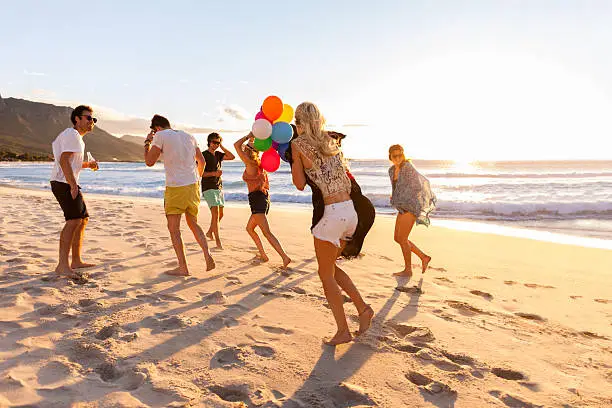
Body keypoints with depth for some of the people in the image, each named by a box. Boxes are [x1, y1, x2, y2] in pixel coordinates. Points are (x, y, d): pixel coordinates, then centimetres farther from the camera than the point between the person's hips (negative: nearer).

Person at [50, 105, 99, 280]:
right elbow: (64, 161, -22)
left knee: (83, 219, 15)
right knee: (74, 220, -22)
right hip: (64, 183, -11)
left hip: (69, 183, 11)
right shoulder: (72, 135, -10)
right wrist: (73, 185, -28)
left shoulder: (77, 137, 23)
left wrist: (87, 165, 16)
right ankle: (62, 265, -27)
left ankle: (76, 261, 22)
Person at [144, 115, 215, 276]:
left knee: (174, 228, 4)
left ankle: (182, 268, 3)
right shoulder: (188, 136, 14)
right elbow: (201, 161, 19)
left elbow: (149, 161, -3)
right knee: (193, 223, 19)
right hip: (193, 185, 6)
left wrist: (147, 142, 11)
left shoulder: (160, 136, -4)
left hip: (175, 188, -6)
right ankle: (207, 256, 4)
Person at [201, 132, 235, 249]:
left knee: (220, 214, 15)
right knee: (215, 213, -18)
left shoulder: (218, 154, 14)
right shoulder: (203, 155, -7)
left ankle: (209, 232, 37)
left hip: (219, 188, 8)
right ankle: (218, 242, -17)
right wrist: (214, 173, -24)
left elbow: (232, 157, 6)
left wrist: (222, 147, 4)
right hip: (208, 188, -8)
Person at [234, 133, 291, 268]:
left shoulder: (250, 164, -10)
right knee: (249, 228, 21)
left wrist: (248, 136, -1)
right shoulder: (260, 163, 12)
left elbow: (236, 145, -10)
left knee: (267, 232, -11)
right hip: (264, 198, 9)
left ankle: (285, 257, -18)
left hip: (257, 198, -9)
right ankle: (263, 255, 19)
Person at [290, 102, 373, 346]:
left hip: (332, 213, -7)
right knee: (331, 266, 24)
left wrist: (293, 160, 12)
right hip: (350, 210, 7)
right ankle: (362, 308, 20)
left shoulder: (298, 144, -3)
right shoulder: (330, 142, 14)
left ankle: (343, 330, 14)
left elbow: (300, 185, -1)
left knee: (326, 275, 9)